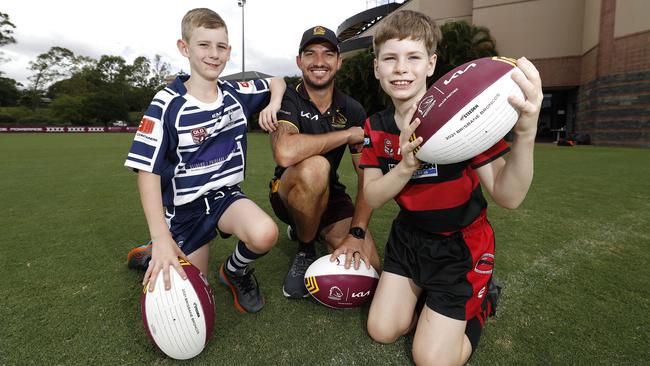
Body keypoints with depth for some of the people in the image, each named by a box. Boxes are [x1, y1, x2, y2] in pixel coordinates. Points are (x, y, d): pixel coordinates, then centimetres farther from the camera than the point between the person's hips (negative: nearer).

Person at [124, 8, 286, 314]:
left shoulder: (238, 94, -2)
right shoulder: (167, 104, -14)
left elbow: (276, 81, 17)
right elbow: (147, 171, -17)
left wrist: (274, 102, -7)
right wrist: (161, 237, -25)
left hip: (226, 196, 2)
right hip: (185, 208, -2)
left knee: (264, 234, -31)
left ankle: (234, 271, 3)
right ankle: (154, 255, 33)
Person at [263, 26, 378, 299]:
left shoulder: (352, 110, -1)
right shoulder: (287, 100, -12)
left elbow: (367, 177, -8)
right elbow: (285, 153, -36)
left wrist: (357, 233, -21)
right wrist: (349, 134, -25)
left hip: (330, 195, 4)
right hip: (288, 193, -3)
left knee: (368, 266, -17)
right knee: (315, 167, -37)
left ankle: (306, 229, 14)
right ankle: (305, 250, -9)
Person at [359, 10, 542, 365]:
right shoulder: (376, 127, -6)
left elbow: (508, 197, -25)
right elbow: (372, 197, -10)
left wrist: (525, 135, -44)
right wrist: (406, 166, -31)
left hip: (460, 244, -4)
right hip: (408, 235, 4)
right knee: (382, 331, 6)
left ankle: (479, 303, 25)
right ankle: (424, 292, 31)